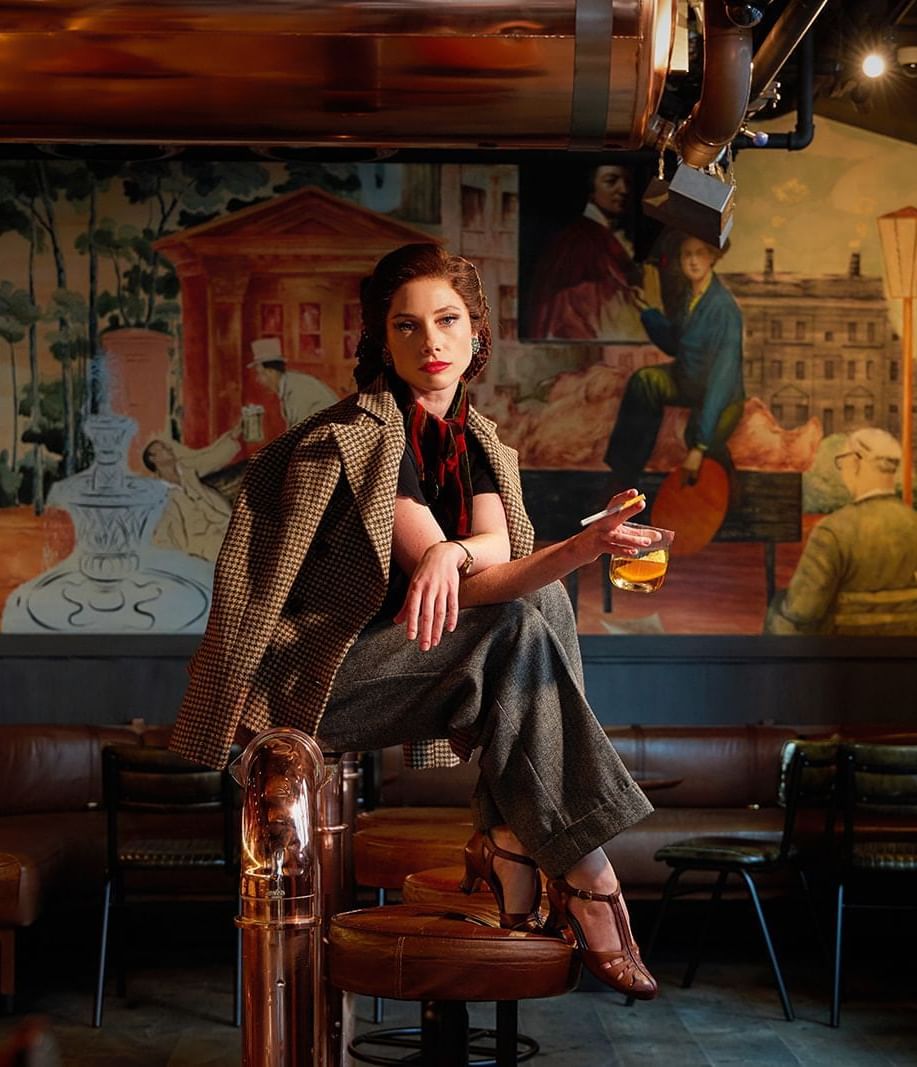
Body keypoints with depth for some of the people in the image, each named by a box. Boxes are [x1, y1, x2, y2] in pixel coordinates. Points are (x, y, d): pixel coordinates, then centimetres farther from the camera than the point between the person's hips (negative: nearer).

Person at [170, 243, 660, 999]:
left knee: (544, 603, -12)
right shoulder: (358, 434, -15)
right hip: (307, 670, -7)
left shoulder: (473, 440, 9)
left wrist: (450, 551, -34)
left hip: (383, 653, 7)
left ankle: (506, 843, -17)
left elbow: (496, 556, -9)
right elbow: (456, 579, -22)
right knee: (520, 631, -22)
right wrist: (576, 548, -37)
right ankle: (584, 878, -23)